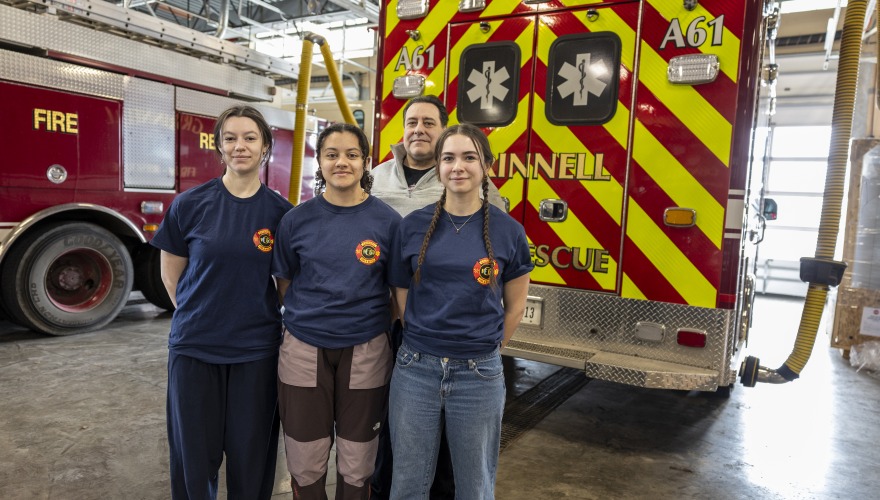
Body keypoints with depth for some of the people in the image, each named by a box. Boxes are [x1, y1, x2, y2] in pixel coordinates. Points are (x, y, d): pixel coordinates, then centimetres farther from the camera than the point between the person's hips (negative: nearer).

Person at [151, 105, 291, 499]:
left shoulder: (281, 211, -3)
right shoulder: (190, 204, -5)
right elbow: (171, 272, 5)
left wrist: (259, 315, 5)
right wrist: (198, 314, 5)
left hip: (256, 348, 0)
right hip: (193, 346, 0)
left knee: (250, 452, 11)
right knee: (194, 451, 12)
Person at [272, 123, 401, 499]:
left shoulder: (388, 221, -5)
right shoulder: (296, 220, -3)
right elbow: (285, 283, 8)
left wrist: (375, 325, 0)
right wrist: (312, 316, 6)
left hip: (365, 352, 0)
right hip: (304, 351, 1)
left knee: (356, 466, 13)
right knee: (306, 464, 13)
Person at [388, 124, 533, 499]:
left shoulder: (507, 231, -4)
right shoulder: (413, 226, -2)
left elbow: (515, 306, 6)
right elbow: (402, 296, 7)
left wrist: (483, 349, 7)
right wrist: (425, 340, 5)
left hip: (479, 375, -1)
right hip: (415, 369, 1)